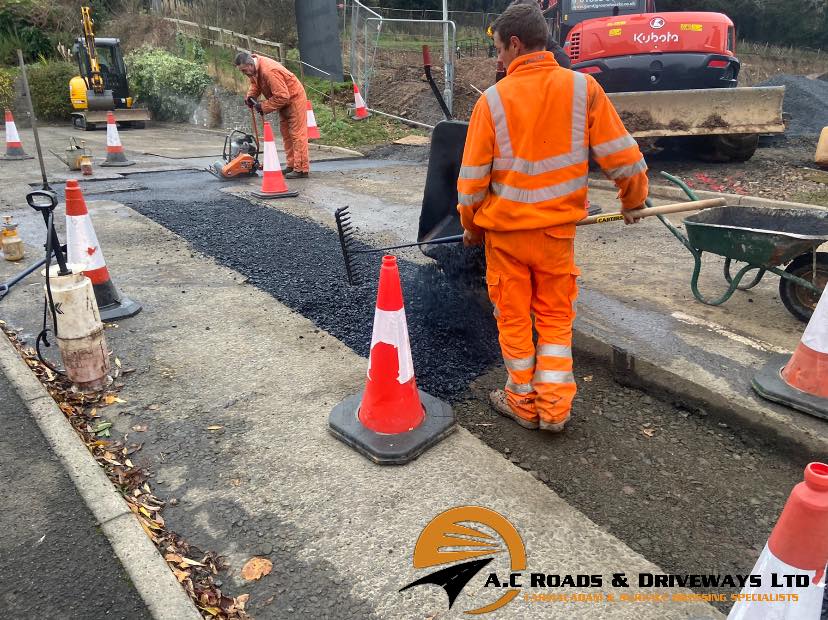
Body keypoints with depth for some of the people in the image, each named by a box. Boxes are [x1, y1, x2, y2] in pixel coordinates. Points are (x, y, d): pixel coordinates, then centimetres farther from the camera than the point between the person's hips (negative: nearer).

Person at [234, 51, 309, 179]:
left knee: (297, 134, -10)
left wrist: (264, 106, -24)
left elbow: (282, 97, -32)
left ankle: (301, 169, -10)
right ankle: (292, 165, 17)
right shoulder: (254, 68, -5)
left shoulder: (269, 71, -33)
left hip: (294, 98, -10)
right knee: (286, 133, 12)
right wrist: (250, 96, -6)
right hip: (285, 100, 10)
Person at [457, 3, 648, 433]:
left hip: (504, 230, -1)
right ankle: (554, 408, 18)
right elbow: (621, 156, -3)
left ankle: (523, 403, 27)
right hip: (557, 229, 2)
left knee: (514, 319, 13)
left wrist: (471, 225, 11)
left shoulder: (493, 99, -9)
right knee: (555, 318, 16)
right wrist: (633, 200, 15)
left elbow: (472, 179, -5)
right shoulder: (583, 87, -6)